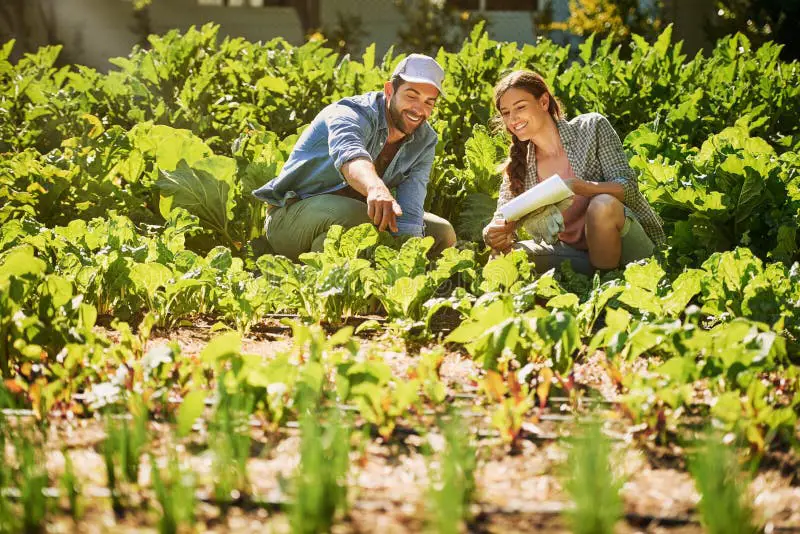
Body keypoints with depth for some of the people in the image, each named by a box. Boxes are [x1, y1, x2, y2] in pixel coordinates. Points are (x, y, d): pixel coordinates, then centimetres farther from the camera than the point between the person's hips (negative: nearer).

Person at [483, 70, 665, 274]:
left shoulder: (591, 127, -4)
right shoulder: (518, 167, 7)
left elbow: (628, 187, -13)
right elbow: (502, 224, 1)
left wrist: (575, 187, -31)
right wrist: (492, 235, -26)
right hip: (575, 254, 4)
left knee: (602, 205, -36)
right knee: (504, 254, -21)